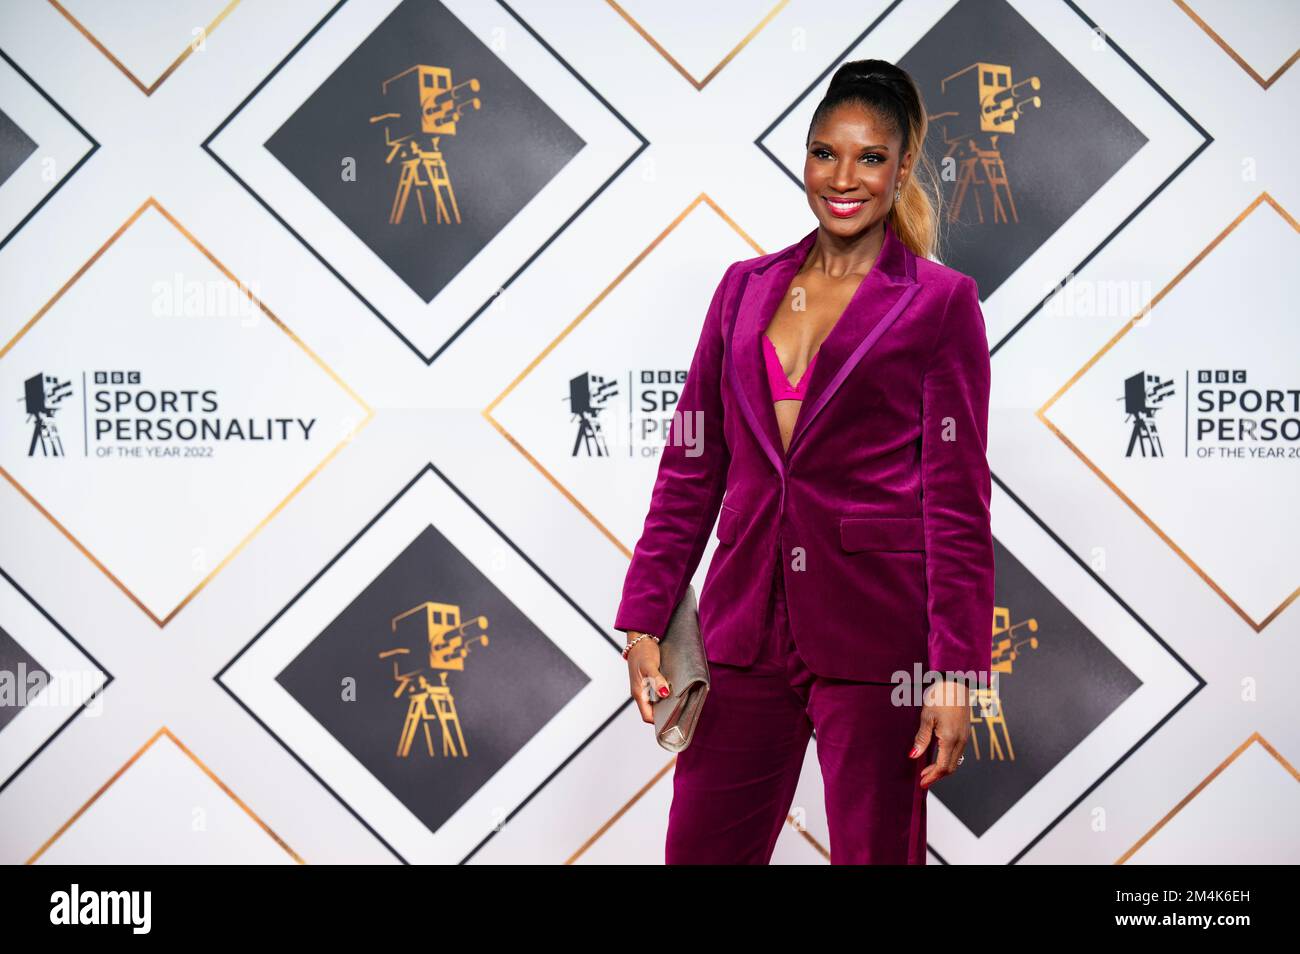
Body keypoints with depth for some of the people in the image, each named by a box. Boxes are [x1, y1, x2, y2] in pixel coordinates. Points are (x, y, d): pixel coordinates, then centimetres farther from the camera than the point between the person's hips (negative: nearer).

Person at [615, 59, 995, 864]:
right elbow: (691, 466, 12)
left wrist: (955, 671, -9)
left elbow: (958, 500, -5)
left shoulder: (940, 301, -1)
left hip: (874, 627, -4)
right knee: (702, 850, 8)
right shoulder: (745, 287, 11)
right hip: (748, 620, 4)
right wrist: (645, 618, 5)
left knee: (875, 852, 7)